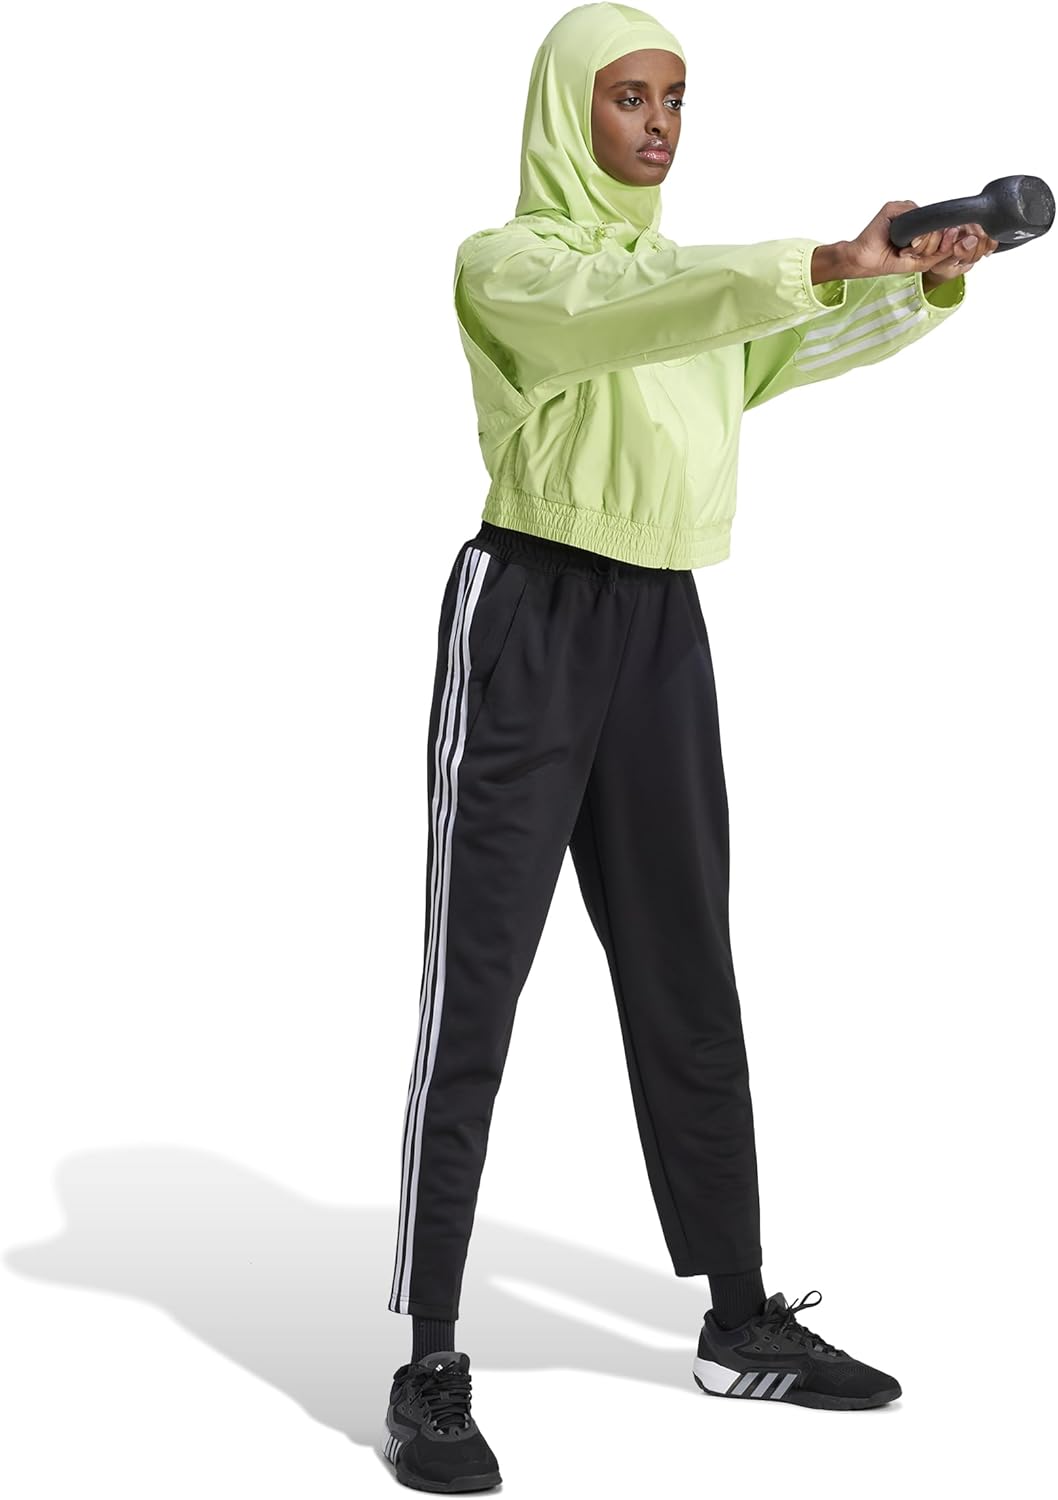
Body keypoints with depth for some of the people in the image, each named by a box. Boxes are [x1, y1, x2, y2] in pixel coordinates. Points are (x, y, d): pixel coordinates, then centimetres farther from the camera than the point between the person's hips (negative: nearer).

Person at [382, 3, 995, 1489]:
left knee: (691, 991, 10)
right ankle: (430, 1366, -5)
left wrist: (930, 283, -6)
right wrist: (825, 262, -31)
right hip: (530, 616, -7)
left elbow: (806, 343, 12)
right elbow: (623, 305, -21)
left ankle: (742, 1323, 19)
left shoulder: (693, 275, 23)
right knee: (474, 993, -8)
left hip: (663, 629, 7)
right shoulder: (505, 263, -1)